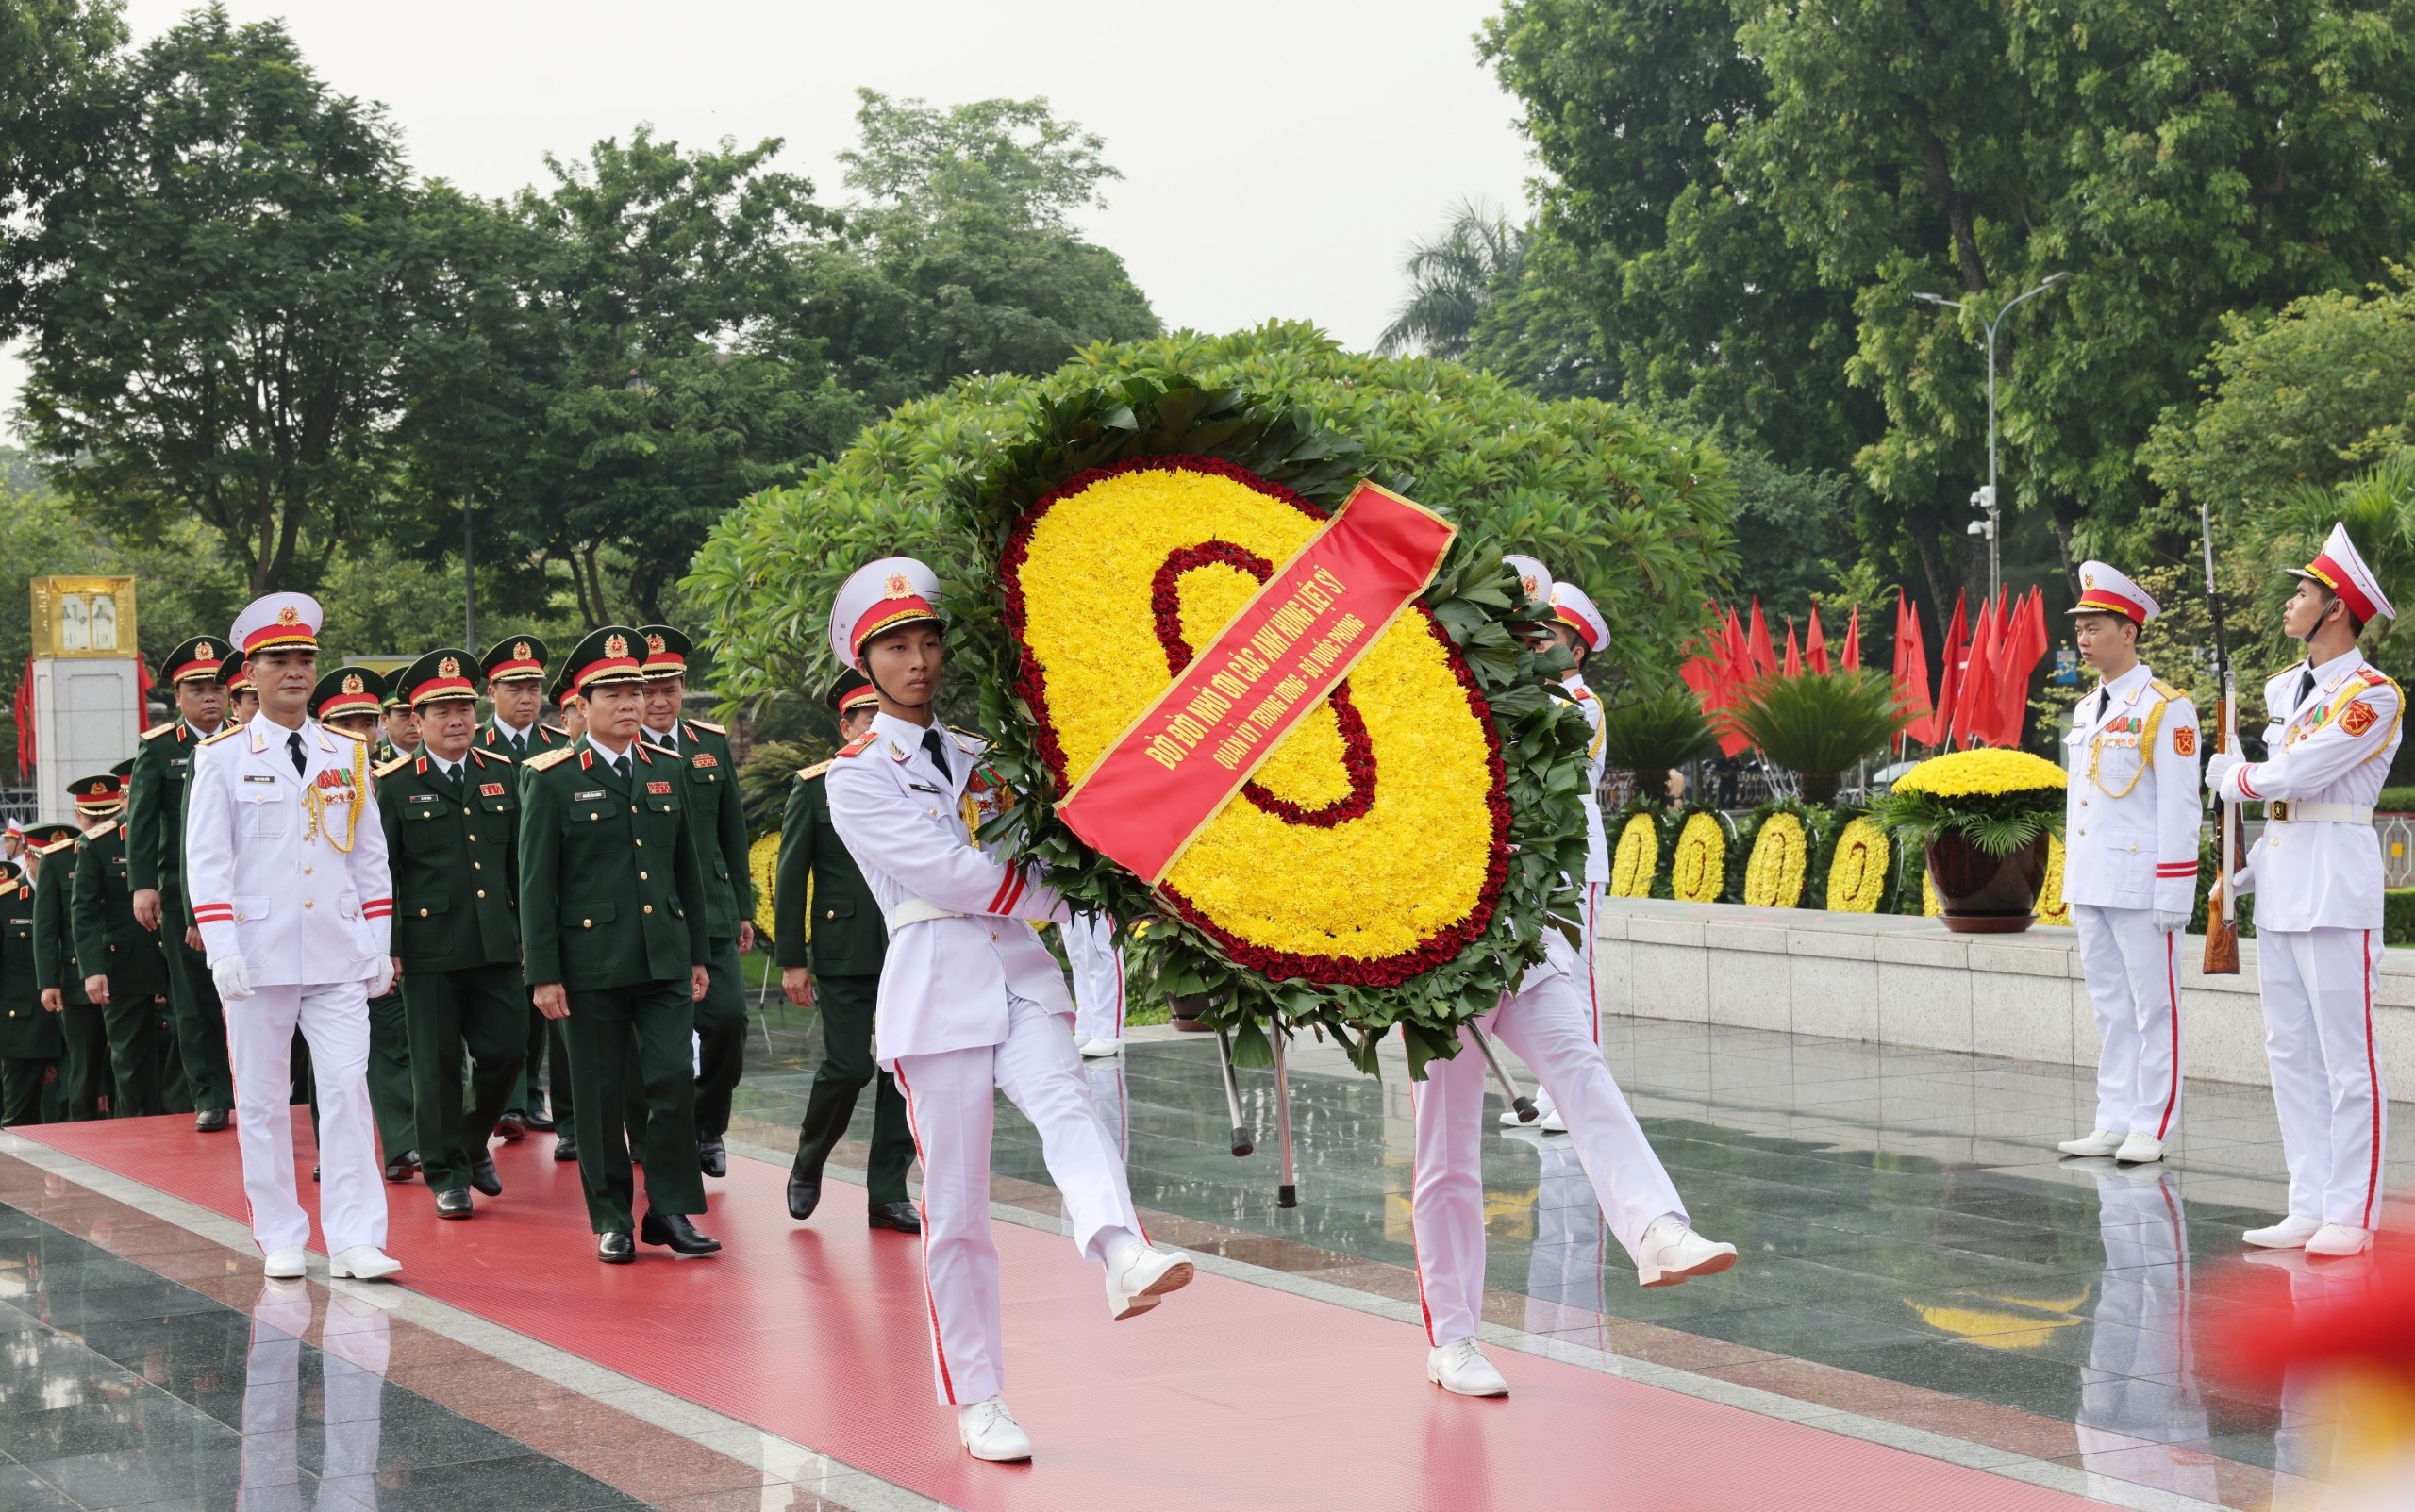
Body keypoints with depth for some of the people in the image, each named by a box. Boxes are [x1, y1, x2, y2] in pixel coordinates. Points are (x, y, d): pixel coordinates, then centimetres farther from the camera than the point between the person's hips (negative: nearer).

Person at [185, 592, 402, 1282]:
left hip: (339, 958, 2)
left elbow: (370, 855, 13)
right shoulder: (223, 757, 1)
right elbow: (205, 860, -3)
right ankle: (281, 1240, 14)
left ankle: (355, 1240, -6)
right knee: (261, 1100, 4)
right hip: (259, 957, -2)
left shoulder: (348, 755, 9)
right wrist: (222, 949, -12)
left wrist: (379, 945, 8)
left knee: (347, 1089, -6)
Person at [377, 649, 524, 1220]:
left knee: (507, 1049, 3)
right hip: (429, 946, -3)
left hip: (496, 946, 3)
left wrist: (530, 932, 12)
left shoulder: (502, 774, 10)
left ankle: (474, 1141, 28)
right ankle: (447, 1173, 14)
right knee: (438, 1063, 2)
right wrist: (383, 948, -7)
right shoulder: (394, 783, -2)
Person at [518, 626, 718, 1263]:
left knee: (676, 1078, -5)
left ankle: (670, 1208, 6)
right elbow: (536, 883, -4)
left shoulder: (665, 773, 11)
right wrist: (544, 973, -8)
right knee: (600, 1092, 3)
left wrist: (698, 955, 14)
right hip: (591, 964, -3)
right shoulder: (553, 780, -3)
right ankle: (611, 1218, 14)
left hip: (664, 960, 3)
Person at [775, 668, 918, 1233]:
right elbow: (791, 878, 1)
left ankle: (887, 1192, 9)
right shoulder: (814, 787, 2)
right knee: (849, 1065, -7)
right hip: (844, 953, -3)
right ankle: (808, 1165, 19)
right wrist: (791, 959, -4)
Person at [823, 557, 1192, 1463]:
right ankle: (977, 1402, 7)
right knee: (956, 1209, -1)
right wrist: (1064, 899, -7)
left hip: (1020, 972, 4)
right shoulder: (856, 775, 0)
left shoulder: (979, 756, 18)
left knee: (1067, 1107, -27)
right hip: (936, 986, -4)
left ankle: (1122, 1255, -52)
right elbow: (945, 871, -10)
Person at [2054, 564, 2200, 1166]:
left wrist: (2172, 894, -15)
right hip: (2091, 885, 8)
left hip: (2141, 885, -8)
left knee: (2153, 1007, -1)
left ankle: (2151, 1128, 3)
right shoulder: (2085, 710, 16)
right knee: (2110, 1009, 11)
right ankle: (2114, 1123, 16)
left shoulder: (2166, 709, -8)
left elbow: (2179, 807, -11)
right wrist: (2072, 883, 17)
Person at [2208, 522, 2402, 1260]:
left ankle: (2352, 1215, -2)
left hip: (2336, 887, -9)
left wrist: (2233, 778, -1)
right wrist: (2249, 866, 13)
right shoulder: (2284, 689, 15)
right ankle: (2309, 1208, 15)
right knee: (2291, 1054, 9)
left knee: (2347, 1058, -5)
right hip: (2281, 887, 9)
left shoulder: (2373, 694, -11)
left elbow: (2299, 774, -18)